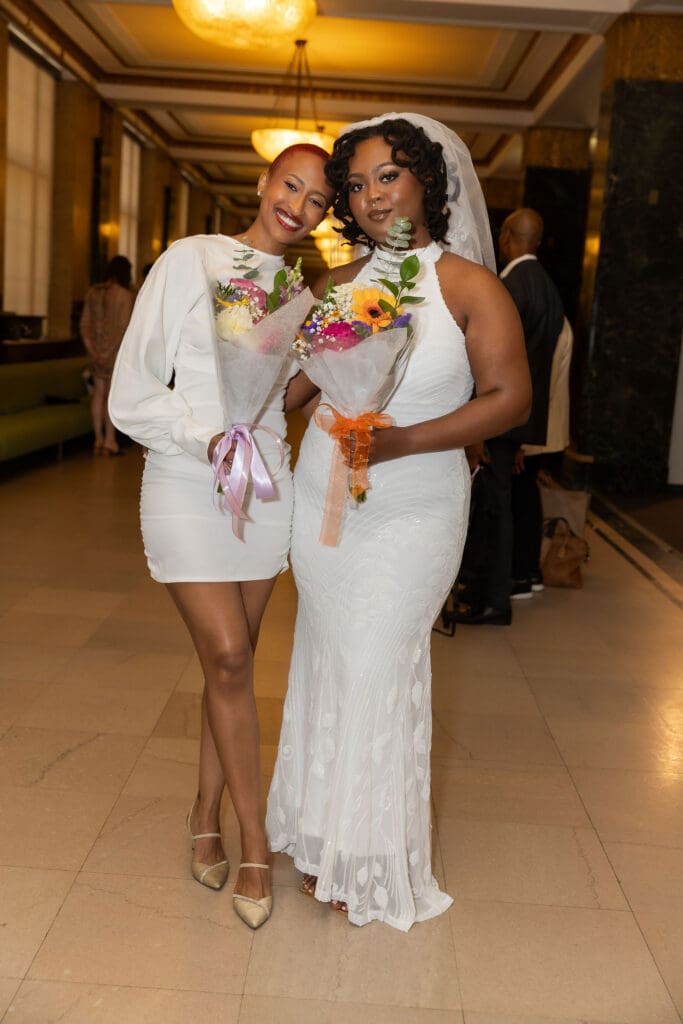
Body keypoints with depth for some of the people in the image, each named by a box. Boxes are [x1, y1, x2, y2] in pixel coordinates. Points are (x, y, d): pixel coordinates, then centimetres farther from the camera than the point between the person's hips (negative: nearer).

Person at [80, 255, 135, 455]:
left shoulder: (93, 292, 6)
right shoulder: (125, 295, -10)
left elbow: (84, 324, 5)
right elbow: (124, 328, -15)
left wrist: (92, 350, 2)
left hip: (97, 351, 5)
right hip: (116, 351, -5)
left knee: (98, 393, 10)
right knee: (112, 394, 0)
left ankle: (98, 439, 14)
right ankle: (110, 440, 3)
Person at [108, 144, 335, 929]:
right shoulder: (190, 262, -5)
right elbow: (131, 393, -8)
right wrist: (209, 437, -21)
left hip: (264, 487, 5)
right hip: (186, 484, -4)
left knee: (231, 663, 9)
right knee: (228, 660, -7)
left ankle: (207, 813, 27)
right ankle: (255, 847, 7)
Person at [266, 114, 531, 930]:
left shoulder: (470, 286, -7)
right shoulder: (338, 286, 6)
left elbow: (509, 397, -12)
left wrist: (401, 441, -22)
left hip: (411, 512, -4)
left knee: (377, 669, 2)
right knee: (327, 660, 11)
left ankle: (370, 860, 23)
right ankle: (326, 837, 29)